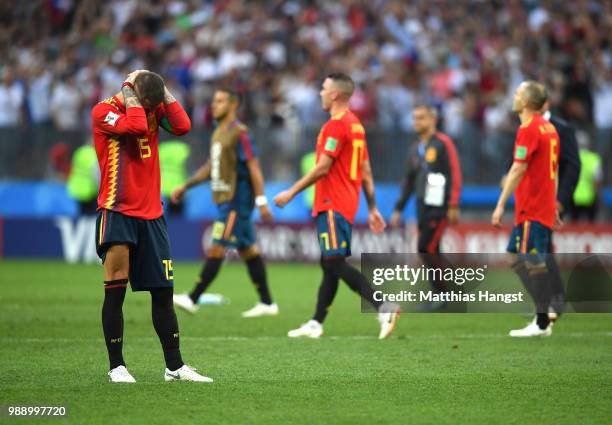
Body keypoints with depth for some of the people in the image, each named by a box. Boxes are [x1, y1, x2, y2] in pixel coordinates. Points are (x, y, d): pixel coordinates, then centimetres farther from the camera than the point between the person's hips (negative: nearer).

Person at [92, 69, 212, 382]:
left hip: (151, 214, 5)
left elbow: (182, 126, -7)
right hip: (116, 212, -5)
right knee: (115, 290, -11)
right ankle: (116, 366, -6)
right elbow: (135, 125, -25)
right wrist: (130, 94, -12)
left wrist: (163, 92, -5)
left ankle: (175, 366, 15)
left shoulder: (153, 109, 9)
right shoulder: (103, 111, -8)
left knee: (163, 292, 8)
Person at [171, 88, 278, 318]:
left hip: (237, 200, -10)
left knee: (217, 248, -9)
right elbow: (210, 167, 25)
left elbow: (254, 167, -16)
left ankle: (192, 299, -10)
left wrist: (261, 201, -20)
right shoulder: (218, 133, 16)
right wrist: (185, 187, 21)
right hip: (225, 199, 10)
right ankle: (267, 303, 14)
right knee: (247, 249, 10)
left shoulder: (239, 132, -12)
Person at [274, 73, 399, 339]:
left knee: (335, 263, -14)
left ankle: (384, 308, -23)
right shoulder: (355, 125, 15)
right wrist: (372, 209, 20)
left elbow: (322, 168, -18)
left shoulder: (336, 125, -14)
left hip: (333, 205, -10)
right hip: (347, 204, 10)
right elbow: (366, 172, 17)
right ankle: (316, 324, 16)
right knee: (329, 264, 12)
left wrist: (291, 193, -12)